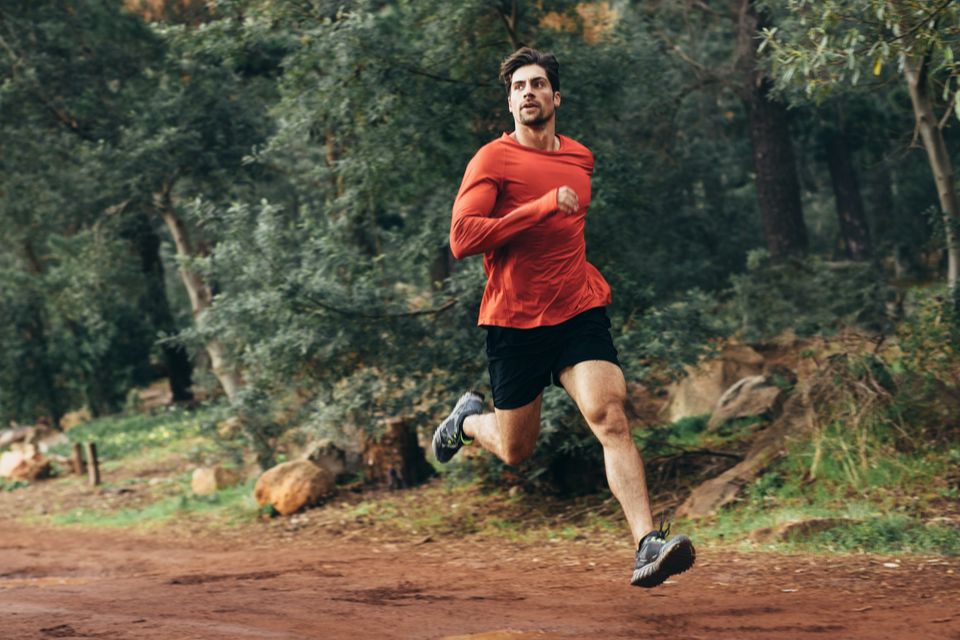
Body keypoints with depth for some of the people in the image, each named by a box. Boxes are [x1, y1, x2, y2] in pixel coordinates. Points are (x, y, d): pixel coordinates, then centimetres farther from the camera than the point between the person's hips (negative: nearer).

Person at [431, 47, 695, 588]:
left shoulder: (581, 157, 12)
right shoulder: (493, 159, -7)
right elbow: (462, 239, -19)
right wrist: (543, 207, -22)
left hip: (580, 310, 3)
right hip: (514, 320, -3)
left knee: (610, 416, -20)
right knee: (516, 451, 10)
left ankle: (648, 546, -28)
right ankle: (469, 418, 46)